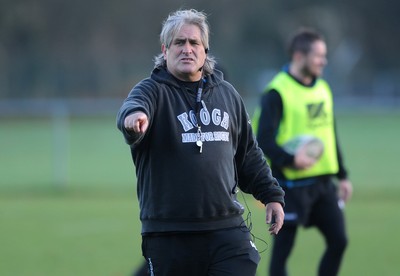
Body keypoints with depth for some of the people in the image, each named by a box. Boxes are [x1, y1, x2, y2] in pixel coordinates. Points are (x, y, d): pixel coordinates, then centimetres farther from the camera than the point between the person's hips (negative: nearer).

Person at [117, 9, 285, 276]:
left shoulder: (227, 94, 14)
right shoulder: (153, 91, -2)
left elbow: (249, 154, 23)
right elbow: (134, 104, -27)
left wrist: (272, 195, 16)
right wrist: (134, 115, -51)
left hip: (228, 229, 3)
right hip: (169, 235, -3)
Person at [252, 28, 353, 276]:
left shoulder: (322, 89, 13)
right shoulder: (277, 92, -11)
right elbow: (264, 139, -17)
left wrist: (342, 175, 19)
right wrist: (291, 160, -30)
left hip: (323, 182, 7)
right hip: (291, 184, -7)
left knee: (338, 240, 4)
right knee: (283, 248, -1)